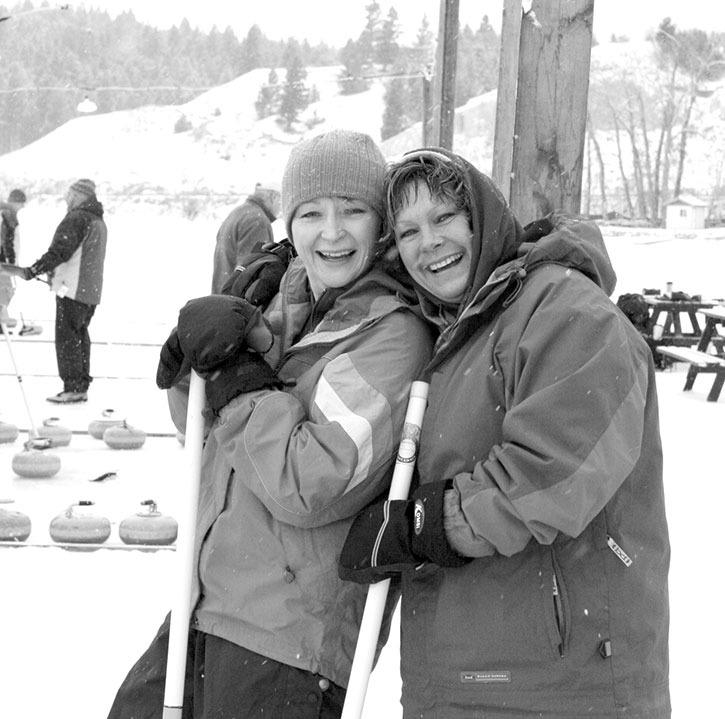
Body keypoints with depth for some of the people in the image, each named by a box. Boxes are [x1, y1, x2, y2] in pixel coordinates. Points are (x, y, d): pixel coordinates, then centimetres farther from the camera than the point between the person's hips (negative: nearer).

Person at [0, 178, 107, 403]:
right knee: (80, 336, 13)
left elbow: (59, 251, -21)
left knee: (66, 337, -5)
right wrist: (57, 272, 25)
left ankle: (72, 388, -5)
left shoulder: (76, 218, -13)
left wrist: (31, 271, -20)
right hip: (91, 291, 9)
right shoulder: (99, 222, 18)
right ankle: (82, 387, 15)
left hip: (72, 290, -9)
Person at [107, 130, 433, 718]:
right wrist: (192, 358, -5)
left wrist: (240, 382, -14)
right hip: (212, 604, 8)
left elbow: (311, 487, -24)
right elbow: (205, 431, 15)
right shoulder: (285, 306, 6)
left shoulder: (394, 334, -16)